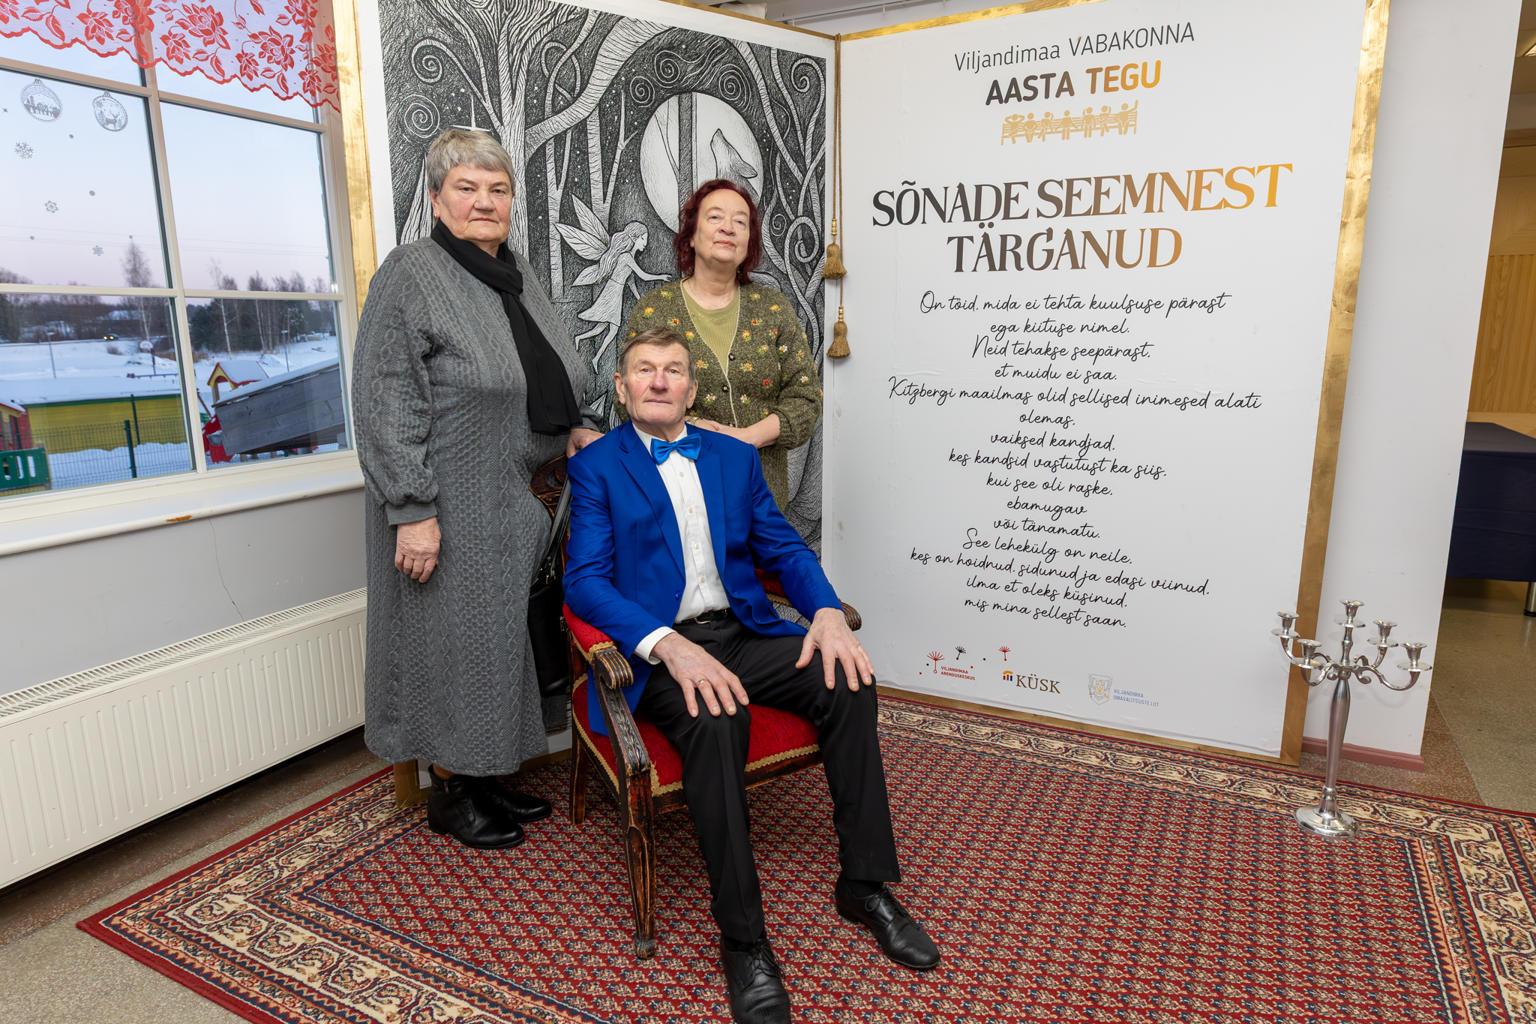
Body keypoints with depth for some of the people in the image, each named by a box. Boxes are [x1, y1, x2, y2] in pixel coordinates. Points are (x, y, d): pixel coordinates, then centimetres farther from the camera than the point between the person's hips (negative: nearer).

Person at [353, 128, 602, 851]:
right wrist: (413, 511, -22)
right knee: (453, 638, 4)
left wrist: (574, 430, 5)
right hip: (452, 510, -7)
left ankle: (487, 774, 31)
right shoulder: (410, 275, -11)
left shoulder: (519, 277, 13)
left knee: (500, 634, 15)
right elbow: (388, 405, -17)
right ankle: (449, 791, 23)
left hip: (517, 505, 8)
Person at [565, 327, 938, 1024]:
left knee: (848, 681, -20)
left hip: (742, 633, 4)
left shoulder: (735, 457, 16)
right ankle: (742, 939, -20)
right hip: (657, 648, -4)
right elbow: (585, 580, -8)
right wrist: (670, 645, -24)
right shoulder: (595, 466, 3)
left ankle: (865, 884, -4)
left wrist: (828, 613, -9)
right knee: (714, 721, -35)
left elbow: (783, 548, 13)